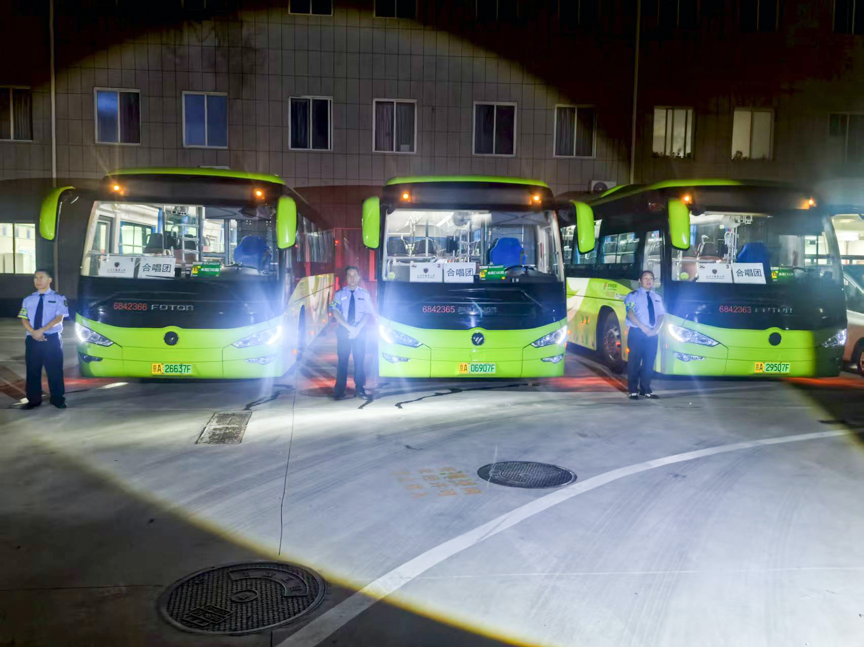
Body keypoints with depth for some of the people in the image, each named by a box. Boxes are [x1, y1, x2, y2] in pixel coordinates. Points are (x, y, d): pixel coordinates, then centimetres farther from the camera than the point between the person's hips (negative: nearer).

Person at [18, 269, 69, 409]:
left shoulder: (58, 298, 1)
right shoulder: (28, 300, 12)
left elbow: (59, 318, -9)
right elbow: (24, 319, 4)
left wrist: (41, 330, -20)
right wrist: (33, 333, -15)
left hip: (52, 339, -3)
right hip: (32, 339, 3)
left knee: (55, 370, 1)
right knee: (32, 371, 7)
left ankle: (57, 399, 12)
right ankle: (34, 400, 16)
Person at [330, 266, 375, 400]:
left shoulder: (364, 294, 6)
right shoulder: (339, 294, 3)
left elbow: (368, 314, 0)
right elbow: (336, 313, -6)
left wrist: (358, 328, -14)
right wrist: (349, 327, -17)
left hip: (360, 330, 1)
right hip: (343, 330, -1)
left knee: (360, 359, 2)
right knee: (342, 360, -1)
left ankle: (359, 389, 9)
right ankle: (339, 390, 3)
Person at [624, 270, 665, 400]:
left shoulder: (657, 297, 17)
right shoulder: (633, 295, 1)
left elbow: (661, 315, 11)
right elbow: (630, 313, -10)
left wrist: (656, 329, -8)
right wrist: (643, 327, -19)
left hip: (652, 334, 5)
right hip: (636, 332, -5)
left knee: (649, 362, 5)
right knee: (634, 362, -4)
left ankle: (646, 389, 13)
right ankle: (633, 391, 0)